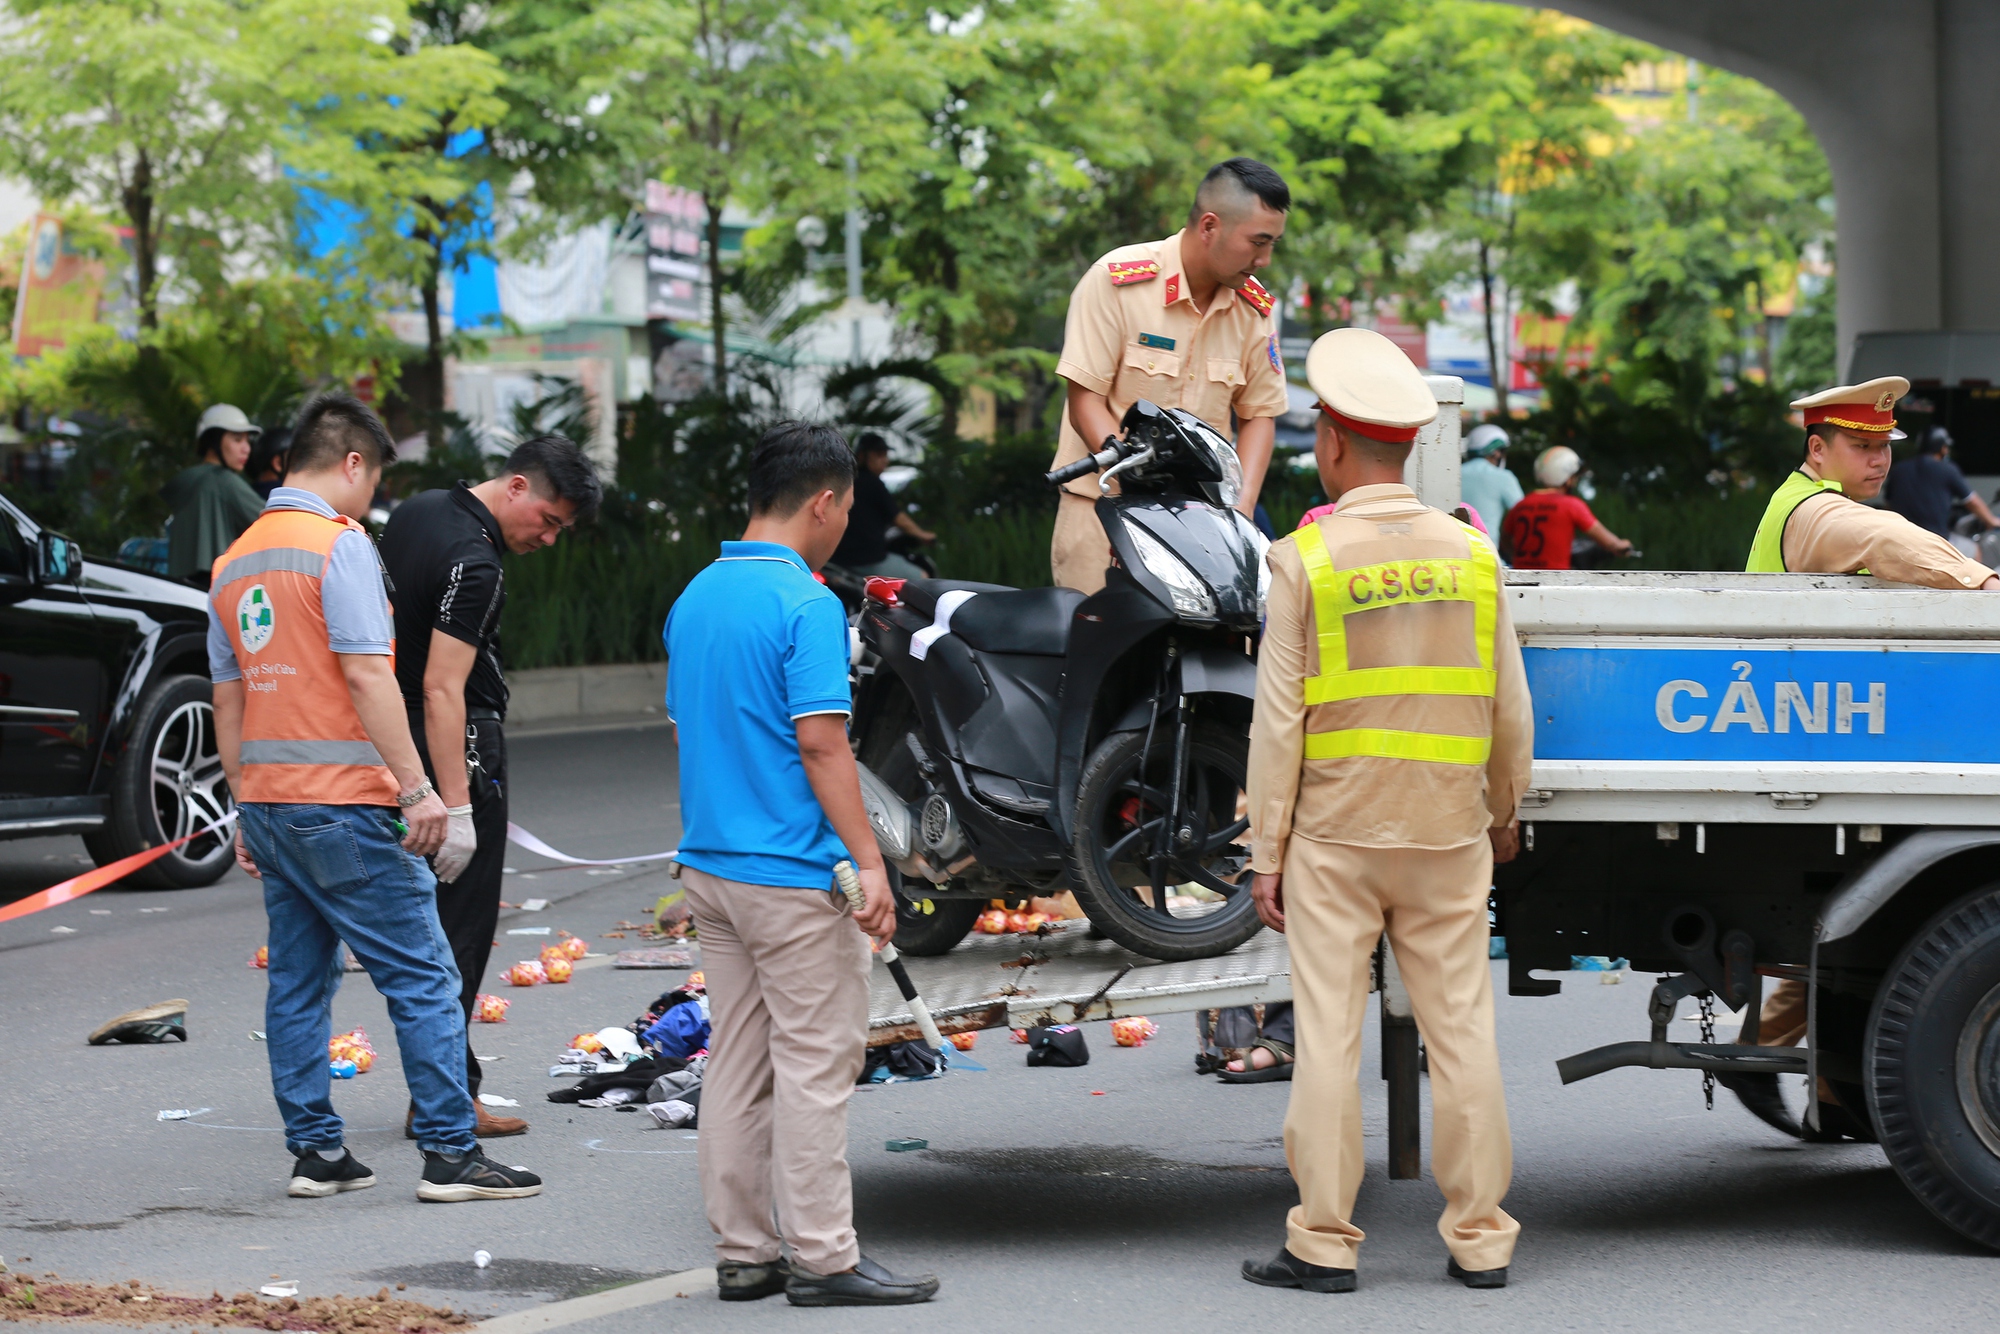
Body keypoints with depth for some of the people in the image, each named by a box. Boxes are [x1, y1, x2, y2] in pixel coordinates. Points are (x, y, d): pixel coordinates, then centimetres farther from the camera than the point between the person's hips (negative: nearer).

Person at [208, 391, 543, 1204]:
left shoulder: (235, 562, 14)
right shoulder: (339, 543, -10)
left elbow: (228, 696, 17)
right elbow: (366, 676, -17)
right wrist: (417, 787, -16)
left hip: (269, 801, 8)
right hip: (342, 801, -8)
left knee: (298, 981, 12)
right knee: (422, 977, -4)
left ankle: (315, 1152, 12)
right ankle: (450, 1154, -5)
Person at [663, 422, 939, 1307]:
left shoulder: (695, 597, 11)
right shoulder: (805, 603, -15)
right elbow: (820, 741, -20)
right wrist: (868, 861, -17)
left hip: (710, 865, 8)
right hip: (793, 873, -8)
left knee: (737, 1066, 11)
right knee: (815, 1067, -3)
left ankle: (742, 1252, 14)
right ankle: (823, 1259, -1)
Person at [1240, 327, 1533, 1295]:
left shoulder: (1304, 559, -7)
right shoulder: (1470, 552, 4)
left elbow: (1280, 718, -6)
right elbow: (1510, 710, 9)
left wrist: (1266, 852, 0)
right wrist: (1504, 813, 24)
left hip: (1335, 830, -3)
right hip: (1448, 829, 3)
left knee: (1329, 1032, 1)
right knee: (1461, 1027, 6)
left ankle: (1323, 1241, 3)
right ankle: (1479, 1237, 10)